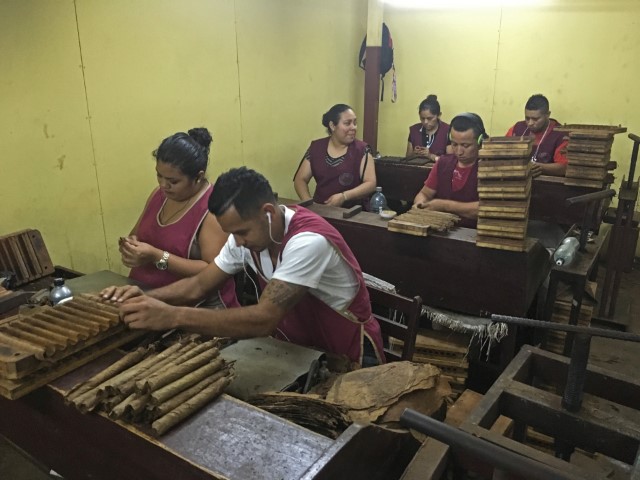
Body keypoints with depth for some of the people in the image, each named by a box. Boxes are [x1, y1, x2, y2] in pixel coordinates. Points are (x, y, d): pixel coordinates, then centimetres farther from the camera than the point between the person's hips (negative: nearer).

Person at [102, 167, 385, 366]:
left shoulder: (308, 241, -32)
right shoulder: (247, 233, -7)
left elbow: (264, 319, -38)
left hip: (348, 356, -7)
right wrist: (146, 297, -19)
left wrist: (172, 316, -41)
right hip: (294, 346, 7)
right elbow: (199, 285, -1)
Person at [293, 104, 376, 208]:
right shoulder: (316, 147, 7)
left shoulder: (362, 149, 0)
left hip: (353, 211, -2)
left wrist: (343, 197, -20)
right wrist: (309, 203, -10)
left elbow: (371, 183, -6)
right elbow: (300, 180, 8)